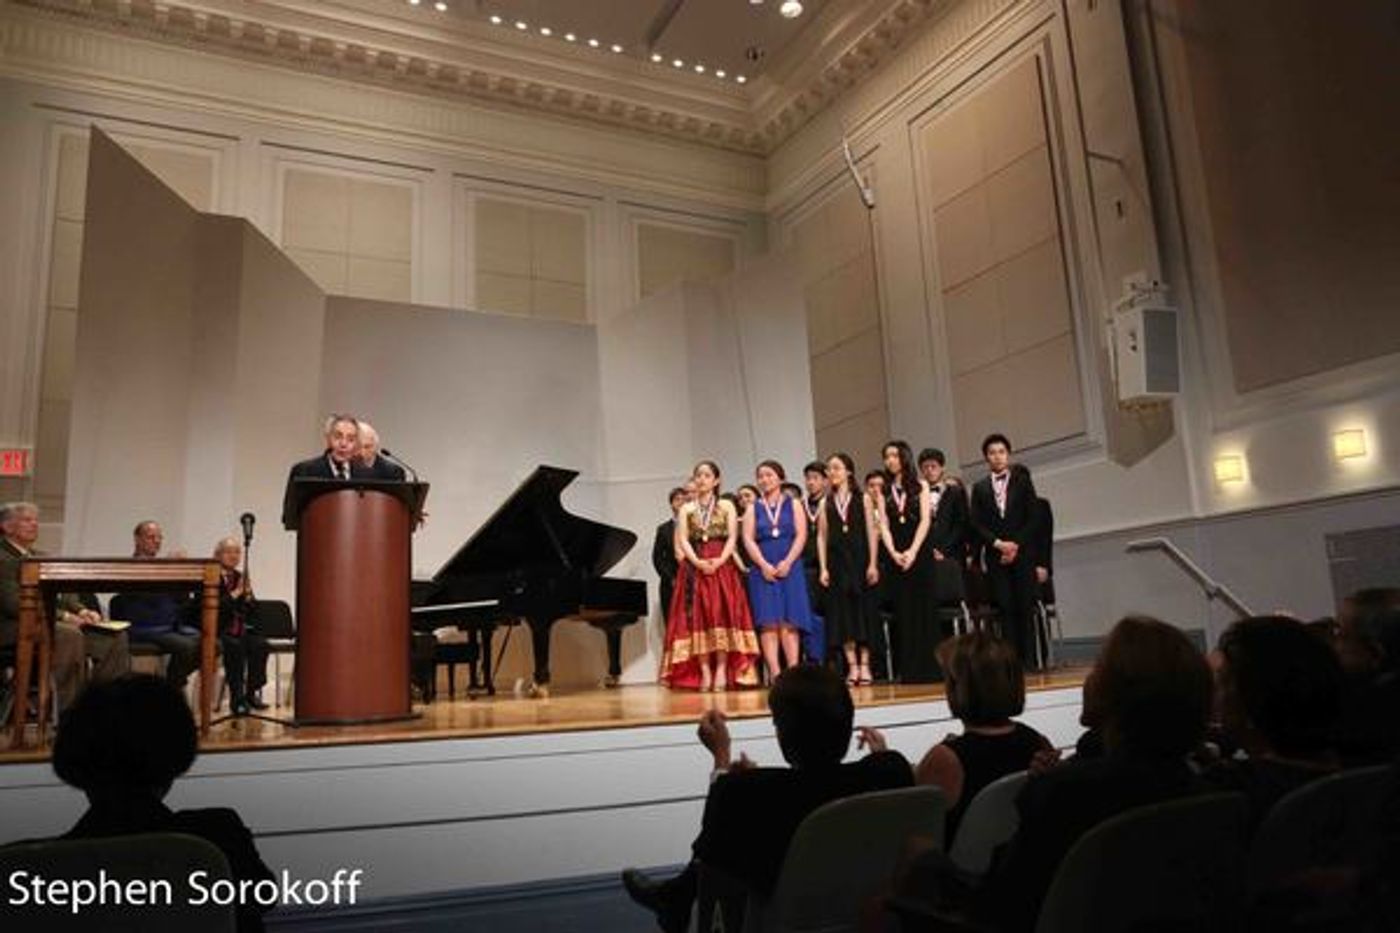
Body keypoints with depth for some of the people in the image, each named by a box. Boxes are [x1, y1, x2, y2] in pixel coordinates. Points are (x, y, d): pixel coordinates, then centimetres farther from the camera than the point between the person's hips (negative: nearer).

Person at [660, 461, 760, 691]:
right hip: (694, 567, 1)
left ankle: (722, 672, -7)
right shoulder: (686, 510, 13)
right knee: (697, 618, -4)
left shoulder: (727, 507, 9)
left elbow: (732, 538, -1)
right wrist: (697, 562, -15)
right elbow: (682, 541, 2)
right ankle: (704, 673, -4)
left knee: (722, 616, -7)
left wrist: (720, 560, -17)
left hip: (722, 566, -1)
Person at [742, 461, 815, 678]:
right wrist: (764, 565, -11)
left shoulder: (793, 505, 11)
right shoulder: (753, 509, 13)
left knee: (789, 621, -5)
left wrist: (787, 562, -12)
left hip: (789, 568, -1)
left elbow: (801, 535, 1)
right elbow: (748, 540, 3)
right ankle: (774, 673, -9)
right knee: (768, 622, -7)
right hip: (763, 569, 1)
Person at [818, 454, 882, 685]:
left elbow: (871, 532, 0)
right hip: (836, 562, 2)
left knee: (863, 610, 0)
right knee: (842, 613, 0)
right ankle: (852, 666, 5)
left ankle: (864, 664, 8)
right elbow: (821, 536, 6)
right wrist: (823, 568, -2)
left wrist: (872, 564, -8)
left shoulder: (863, 499, 4)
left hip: (859, 559, -2)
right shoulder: (826, 503, 9)